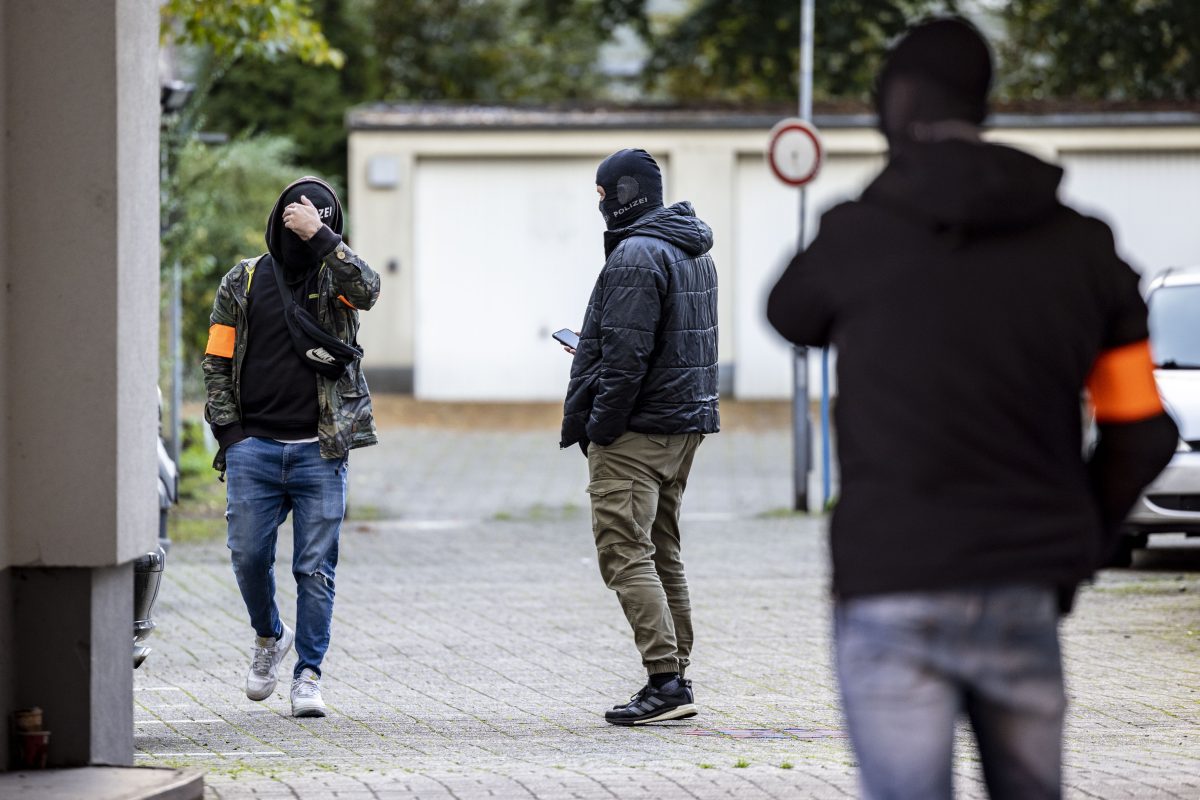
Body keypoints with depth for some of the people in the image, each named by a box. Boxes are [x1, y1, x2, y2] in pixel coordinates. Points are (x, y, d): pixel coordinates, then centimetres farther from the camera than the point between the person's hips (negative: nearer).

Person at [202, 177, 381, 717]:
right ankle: (268, 637, 27)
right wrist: (229, 432, 1)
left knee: (315, 569, -2)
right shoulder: (243, 282, 9)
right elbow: (217, 362, 11)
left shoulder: (335, 275, 6)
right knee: (249, 556, 0)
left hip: (319, 450, -1)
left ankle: (308, 674, 5)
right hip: (255, 445, 1)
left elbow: (367, 288, -19)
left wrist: (320, 237, -21)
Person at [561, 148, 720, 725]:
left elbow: (626, 355, -21)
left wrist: (599, 427, -18)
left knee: (625, 552, -10)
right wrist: (592, 351, 25)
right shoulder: (695, 253, 16)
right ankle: (676, 681, 14)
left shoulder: (636, 256, -15)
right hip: (686, 421, 10)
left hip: (636, 431, -10)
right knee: (662, 552, 14)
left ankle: (665, 680, -17)